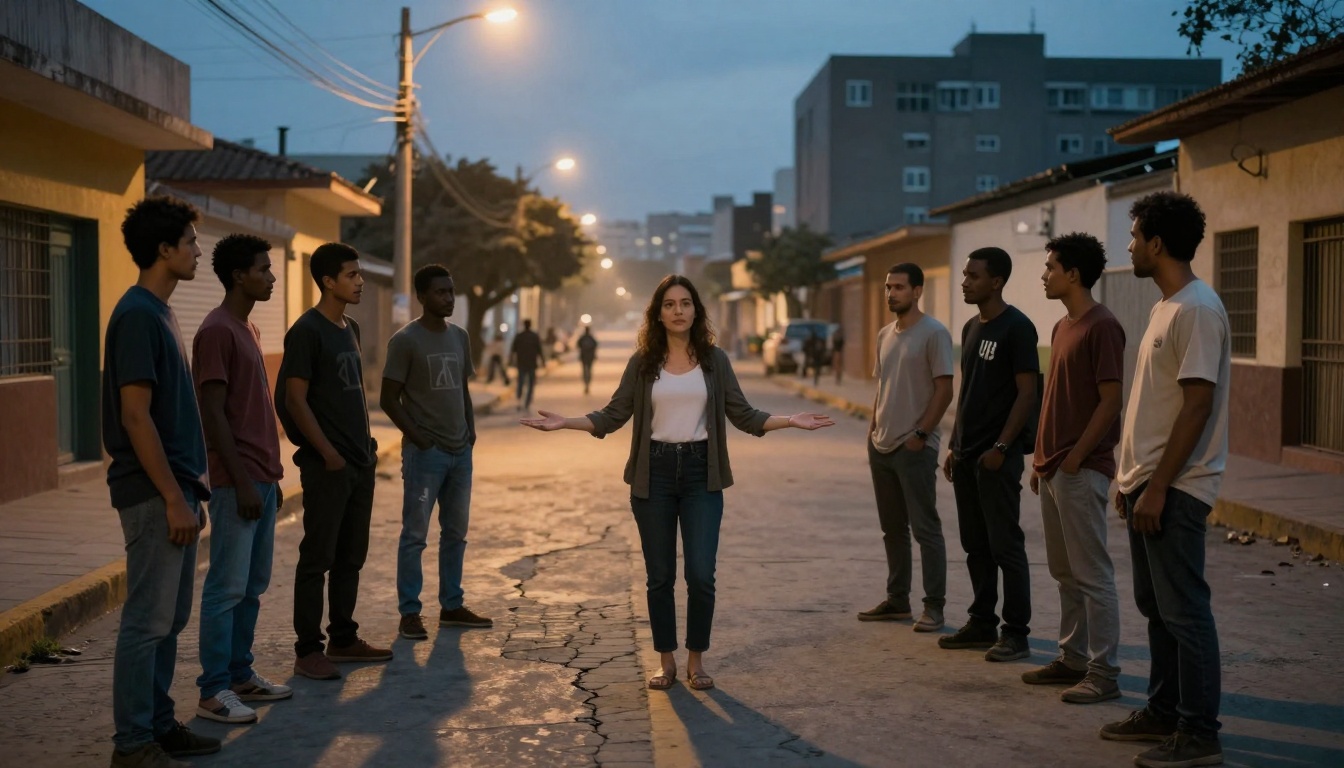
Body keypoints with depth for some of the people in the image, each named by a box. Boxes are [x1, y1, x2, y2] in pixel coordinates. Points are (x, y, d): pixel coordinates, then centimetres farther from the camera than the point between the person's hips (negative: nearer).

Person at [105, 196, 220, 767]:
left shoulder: (160, 312, 14)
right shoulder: (137, 315, -16)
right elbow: (134, 417, -20)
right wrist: (173, 498, -20)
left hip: (173, 489, 10)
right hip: (153, 494, -10)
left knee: (169, 617, 15)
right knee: (147, 619, -3)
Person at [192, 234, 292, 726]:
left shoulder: (248, 330, 16)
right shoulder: (217, 332, -13)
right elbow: (213, 414, -17)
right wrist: (242, 482, -19)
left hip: (261, 479, 9)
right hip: (236, 482, -9)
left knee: (253, 585, 13)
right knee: (227, 587, -4)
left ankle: (241, 674, 22)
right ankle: (213, 691, 2)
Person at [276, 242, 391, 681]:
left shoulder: (351, 329, 14)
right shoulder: (307, 331, -12)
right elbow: (295, 399, -15)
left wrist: (366, 444, 13)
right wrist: (328, 454, -16)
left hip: (360, 462, 8)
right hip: (327, 464, -8)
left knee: (351, 556, 13)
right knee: (317, 557, -3)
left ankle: (343, 639, 22)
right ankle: (307, 649, 4)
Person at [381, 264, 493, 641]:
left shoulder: (460, 338, 11)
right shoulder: (405, 340, -9)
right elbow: (389, 399, -9)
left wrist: (470, 429, 8)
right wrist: (418, 438, -12)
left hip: (460, 451, 7)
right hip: (424, 453, -7)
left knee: (456, 532, 11)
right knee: (415, 534, -3)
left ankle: (452, 606, 21)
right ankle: (409, 613, 2)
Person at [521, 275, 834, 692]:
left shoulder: (714, 359, 4)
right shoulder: (643, 362, 3)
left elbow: (743, 415, 5)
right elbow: (613, 415, 2)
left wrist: (791, 421, -7)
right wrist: (565, 422, -9)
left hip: (700, 473, 0)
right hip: (654, 473, 0)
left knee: (701, 575, -5)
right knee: (660, 576, 6)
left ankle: (696, 662, 13)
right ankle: (667, 662, 21)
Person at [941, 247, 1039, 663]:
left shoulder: (1016, 328, -11)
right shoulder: (971, 327, 14)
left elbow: (1027, 392, -14)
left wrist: (1001, 447, -18)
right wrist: (954, 445, 16)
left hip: (997, 456, -8)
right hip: (966, 454, 8)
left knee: (1005, 544, -4)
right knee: (975, 544, 12)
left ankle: (1016, 633, 3)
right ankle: (982, 623, 21)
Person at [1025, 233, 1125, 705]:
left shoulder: (1101, 327, -13)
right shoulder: (1062, 327, 15)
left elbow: (1110, 401, -17)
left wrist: (1074, 458, -17)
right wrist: (1042, 459, 16)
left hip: (1081, 470, -9)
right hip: (1054, 468, 10)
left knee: (1092, 574, -5)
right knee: (1064, 572, 14)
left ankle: (1104, 672, 1)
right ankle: (1072, 658, 23)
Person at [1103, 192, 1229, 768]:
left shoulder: (1197, 310, -17)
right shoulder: (1166, 307, 14)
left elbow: (1197, 405, -21)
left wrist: (1158, 487, -22)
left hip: (1175, 489, -10)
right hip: (1148, 482, 10)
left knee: (1183, 609, -4)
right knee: (1155, 604, 16)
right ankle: (1164, 711, 27)